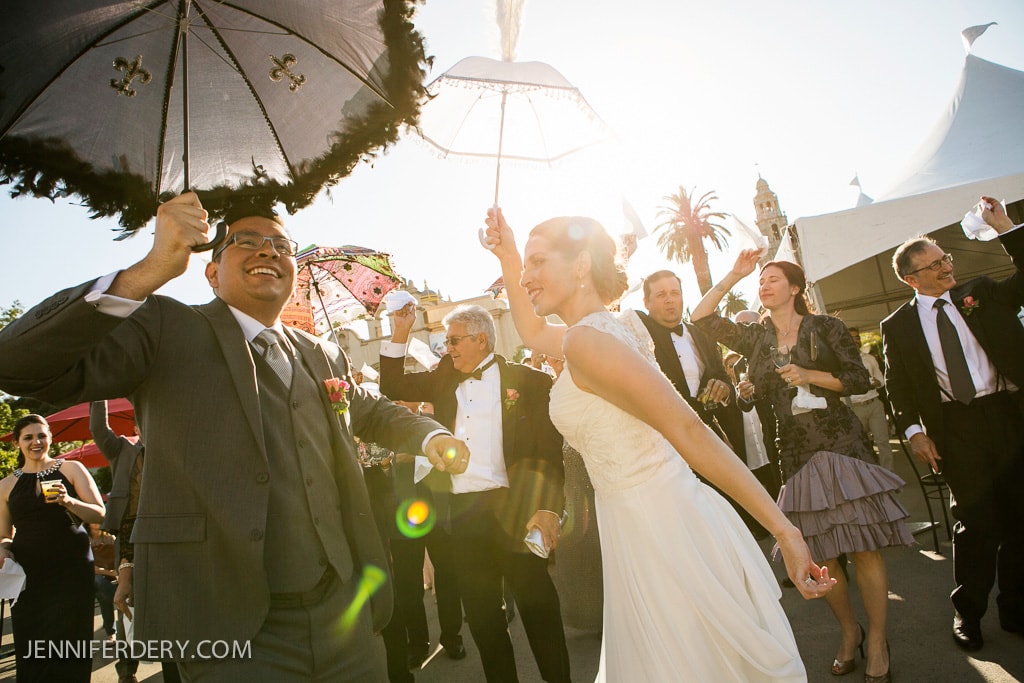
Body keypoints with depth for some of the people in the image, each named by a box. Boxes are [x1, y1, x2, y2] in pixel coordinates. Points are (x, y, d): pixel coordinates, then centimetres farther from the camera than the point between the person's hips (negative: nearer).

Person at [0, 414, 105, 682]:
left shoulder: (71, 469, 4)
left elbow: (99, 514, -3)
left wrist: (69, 501, -19)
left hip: (72, 571, -2)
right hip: (27, 576, 2)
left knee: (68, 650, -1)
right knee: (31, 654, 6)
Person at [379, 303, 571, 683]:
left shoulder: (528, 381, -4)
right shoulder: (444, 378, 11)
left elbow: (549, 450, -8)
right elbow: (392, 388, 15)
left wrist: (548, 507, -18)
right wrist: (399, 336, 5)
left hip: (512, 508, -5)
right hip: (462, 510, 5)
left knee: (537, 606, 7)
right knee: (481, 616, 16)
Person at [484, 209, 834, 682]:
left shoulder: (587, 338, -20)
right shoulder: (613, 328, 9)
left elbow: (688, 431, -23)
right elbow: (531, 331, 28)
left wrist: (783, 530, -22)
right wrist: (508, 258, 20)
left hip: (656, 531, -9)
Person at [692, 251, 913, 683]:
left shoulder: (825, 327, 2)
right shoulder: (755, 338, 9)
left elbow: (860, 380, 0)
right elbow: (702, 316, 3)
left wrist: (811, 375, -13)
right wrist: (734, 275, 1)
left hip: (841, 444, -2)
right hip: (796, 454, 3)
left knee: (864, 547, -2)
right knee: (819, 554, 6)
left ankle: (876, 641, 15)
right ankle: (849, 633, 27)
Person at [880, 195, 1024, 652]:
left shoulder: (983, 293, 10)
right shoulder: (897, 326, 2)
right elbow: (897, 385, 1)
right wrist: (913, 430, -10)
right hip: (956, 428, -2)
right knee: (975, 519, 0)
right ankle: (968, 612, 17)